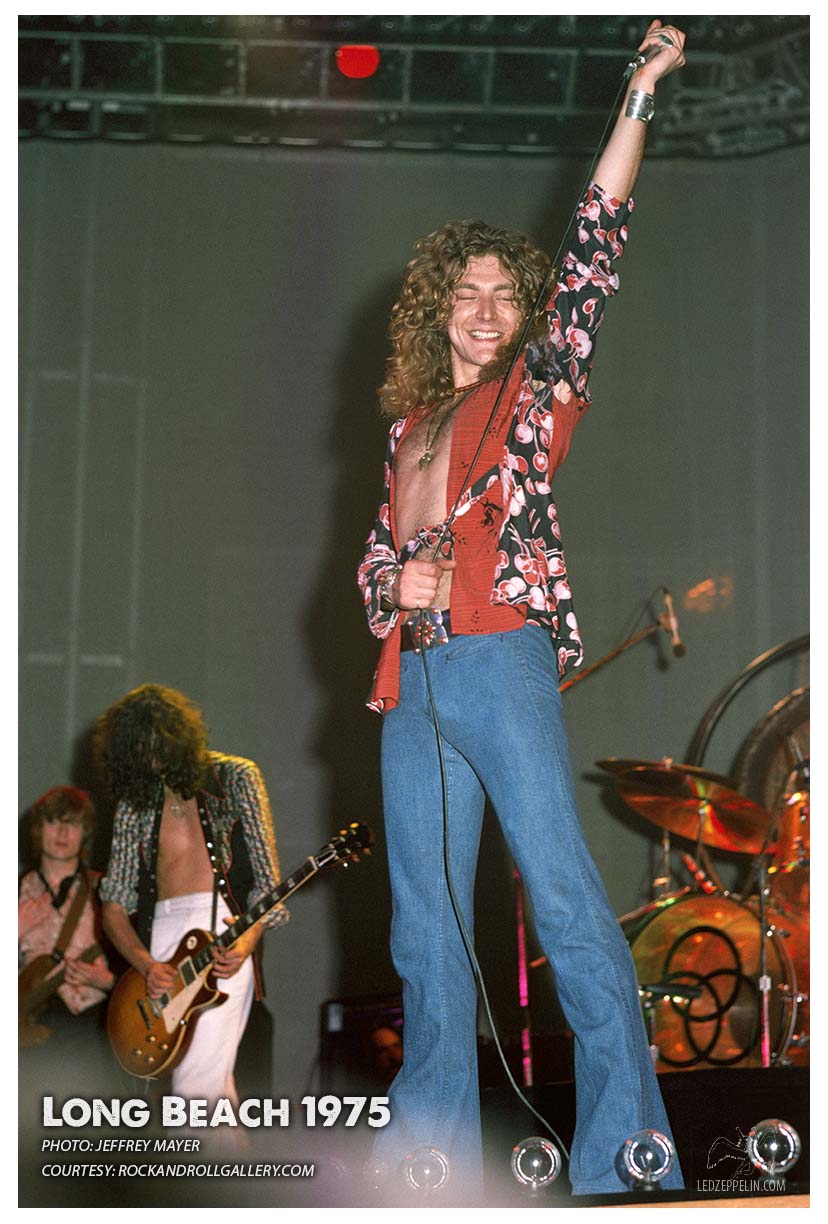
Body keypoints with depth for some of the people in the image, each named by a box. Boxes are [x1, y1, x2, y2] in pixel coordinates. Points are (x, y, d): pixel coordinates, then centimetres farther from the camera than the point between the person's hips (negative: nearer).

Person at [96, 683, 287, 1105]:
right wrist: (145, 964, -7)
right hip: (160, 937, 4)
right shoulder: (134, 802, 13)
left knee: (196, 1087, -16)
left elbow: (268, 878, 1)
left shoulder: (235, 778, 5)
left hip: (223, 934, -4)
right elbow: (114, 903, 10)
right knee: (215, 1088, 6)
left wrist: (246, 941, -17)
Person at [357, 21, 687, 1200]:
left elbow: (594, 252, 0)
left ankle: (622, 1154, -9)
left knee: (564, 891, -11)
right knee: (426, 916, 9)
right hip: (411, 677, 6)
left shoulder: (539, 390, 7)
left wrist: (640, 95, -3)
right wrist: (392, 586, 0)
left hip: (501, 661, -6)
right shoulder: (410, 420, 20)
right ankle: (431, 1147, 18)